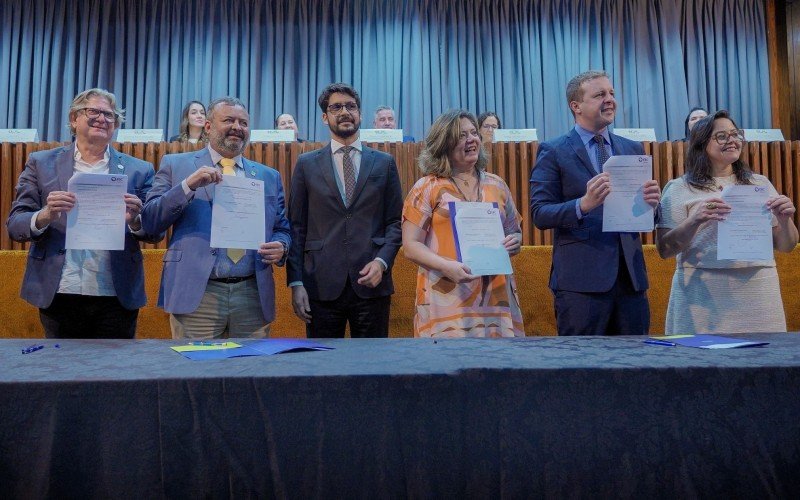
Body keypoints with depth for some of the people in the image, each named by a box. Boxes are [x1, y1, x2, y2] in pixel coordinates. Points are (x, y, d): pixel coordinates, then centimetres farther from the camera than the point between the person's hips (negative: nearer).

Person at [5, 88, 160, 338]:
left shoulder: (139, 170, 6)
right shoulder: (41, 163, 8)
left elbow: (156, 232, 5)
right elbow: (14, 225, 5)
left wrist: (134, 221, -17)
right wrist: (45, 215, -17)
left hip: (117, 299, 0)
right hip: (58, 296, 0)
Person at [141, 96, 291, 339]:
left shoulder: (269, 176, 15)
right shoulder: (175, 165, 7)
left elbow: (282, 229, 18)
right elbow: (149, 221, 0)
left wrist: (280, 247, -5)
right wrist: (188, 185, -13)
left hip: (253, 297, 3)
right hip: (195, 294, -2)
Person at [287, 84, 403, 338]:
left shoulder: (384, 163, 8)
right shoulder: (306, 164, 7)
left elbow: (395, 222, 7)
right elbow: (296, 227, 5)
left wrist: (382, 261, -9)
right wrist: (296, 283, -3)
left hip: (371, 282, 1)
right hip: (322, 286, 0)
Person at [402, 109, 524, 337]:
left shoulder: (496, 185, 14)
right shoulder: (427, 188, 2)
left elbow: (514, 231, 22)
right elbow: (411, 246, -3)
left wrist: (515, 242, -1)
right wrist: (446, 266, -19)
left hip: (496, 295, 4)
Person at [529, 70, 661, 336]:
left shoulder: (633, 149, 14)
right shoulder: (553, 152, -1)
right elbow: (540, 214, -8)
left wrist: (652, 202, -9)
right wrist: (584, 204, -24)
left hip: (631, 275, 5)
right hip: (581, 279, -5)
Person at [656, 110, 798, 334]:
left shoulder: (760, 184, 13)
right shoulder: (680, 189, 1)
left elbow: (785, 246, 14)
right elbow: (665, 250, -5)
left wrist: (784, 220, -7)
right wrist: (695, 221, -21)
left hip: (759, 294, 3)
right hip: (703, 295, -3)